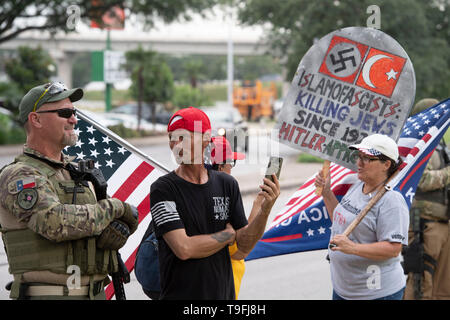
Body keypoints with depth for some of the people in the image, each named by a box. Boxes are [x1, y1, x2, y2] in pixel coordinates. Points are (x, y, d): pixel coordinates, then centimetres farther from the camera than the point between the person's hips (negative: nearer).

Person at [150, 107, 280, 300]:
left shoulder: (227, 184, 6)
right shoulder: (163, 189, -9)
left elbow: (244, 247, 3)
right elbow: (184, 249, -18)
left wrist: (265, 210, -12)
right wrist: (228, 235, -5)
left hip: (224, 294, 4)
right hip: (180, 295, -4)